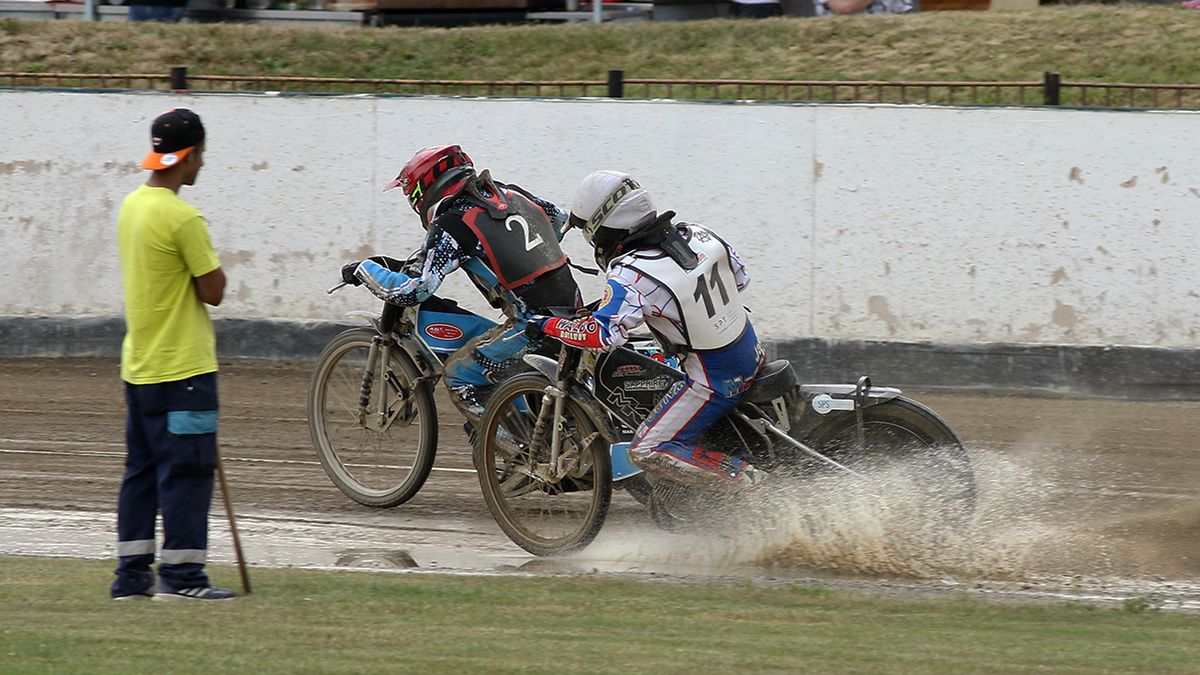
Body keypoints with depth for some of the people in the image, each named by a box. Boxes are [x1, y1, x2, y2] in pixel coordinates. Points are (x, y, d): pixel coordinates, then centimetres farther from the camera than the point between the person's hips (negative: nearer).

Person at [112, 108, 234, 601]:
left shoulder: (131, 206, 10)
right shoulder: (183, 218, -18)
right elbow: (213, 291, -14)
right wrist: (211, 261, 4)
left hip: (139, 365, 9)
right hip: (182, 368, -9)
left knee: (142, 469, 12)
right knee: (186, 470, -4)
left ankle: (132, 573, 14)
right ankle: (181, 574, -4)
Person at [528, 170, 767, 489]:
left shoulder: (630, 276, -22)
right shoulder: (695, 234, -1)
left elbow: (601, 334, -32)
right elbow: (740, 276, 11)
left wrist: (548, 325, -16)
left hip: (715, 382, -8)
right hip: (752, 354, 8)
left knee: (648, 452, 0)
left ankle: (745, 477, -9)